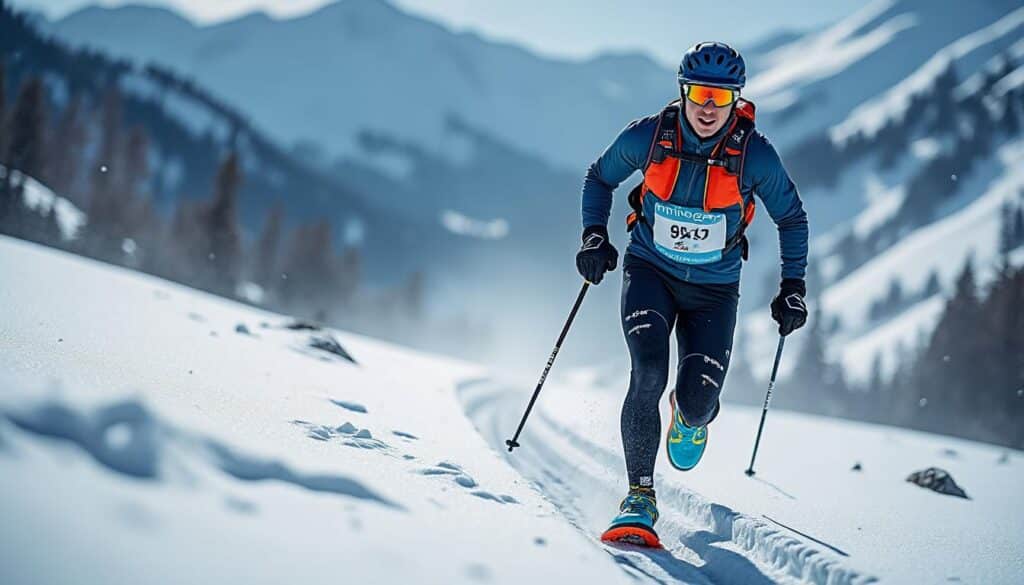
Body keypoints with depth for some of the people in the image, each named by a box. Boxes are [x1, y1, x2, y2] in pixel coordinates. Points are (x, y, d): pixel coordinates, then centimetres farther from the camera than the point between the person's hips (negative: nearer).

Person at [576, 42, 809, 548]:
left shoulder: (755, 154, -17)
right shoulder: (648, 136, -15)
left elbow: (791, 218, 0)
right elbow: (599, 178, 6)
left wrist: (793, 288, -2)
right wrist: (594, 236, -7)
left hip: (713, 289, 0)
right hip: (650, 272, 0)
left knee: (696, 402, -9)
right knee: (648, 374, -23)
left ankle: (692, 415, 33)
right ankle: (640, 496, -11)